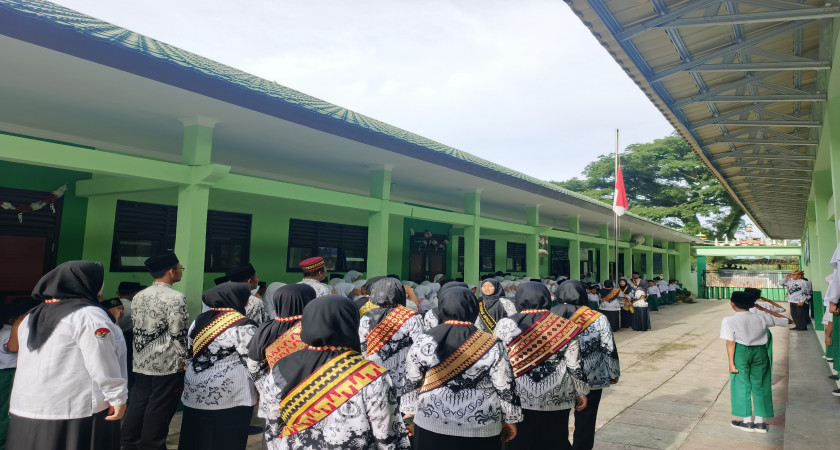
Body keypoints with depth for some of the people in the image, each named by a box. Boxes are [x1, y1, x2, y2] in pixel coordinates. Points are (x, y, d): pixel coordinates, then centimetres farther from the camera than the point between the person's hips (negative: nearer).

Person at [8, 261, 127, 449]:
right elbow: (102, 364, -16)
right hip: (78, 409, -7)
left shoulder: (34, 315, 11)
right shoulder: (88, 315, -14)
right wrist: (118, 397, -10)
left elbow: (29, 360, 18)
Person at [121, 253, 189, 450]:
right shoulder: (175, 297, -16)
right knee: (159, 408, 3)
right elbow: (178, 333, -18)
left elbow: (136, 328, 13)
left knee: (138, 403, 16)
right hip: (167, 363, -7)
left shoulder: (138, 296, 8)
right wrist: (184, 359, -8)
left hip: (142, 361, 8)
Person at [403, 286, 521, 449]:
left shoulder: (423, 341, -7)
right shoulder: (492, 346, -10)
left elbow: (412, 384, 2)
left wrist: (411, 411, 16)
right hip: (480, 429, 0)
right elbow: (506, 388, -5)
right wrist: (511, 419, 9)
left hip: (431, 425, 1)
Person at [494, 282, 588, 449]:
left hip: (519, 398, -1)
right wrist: (581, 393, 13)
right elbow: (574, 365, 0)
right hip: (556, 398, 1)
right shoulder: (565, 327, -3)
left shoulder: (505, 325, -6)